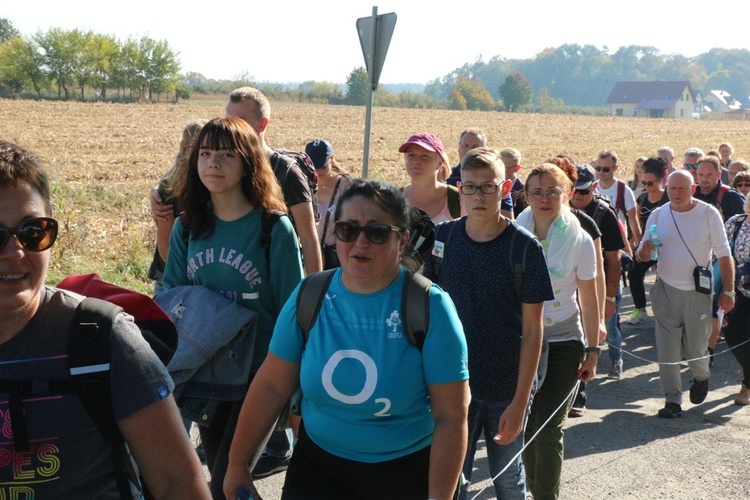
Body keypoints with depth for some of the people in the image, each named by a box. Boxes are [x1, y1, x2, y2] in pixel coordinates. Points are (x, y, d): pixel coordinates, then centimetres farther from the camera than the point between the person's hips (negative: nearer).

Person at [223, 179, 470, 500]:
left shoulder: (431, 307, -17)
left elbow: (451, 416, -16)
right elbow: (271, 387, 0)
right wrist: (237, 463, 5)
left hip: (407, 473, -2)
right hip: (316, 464, 2)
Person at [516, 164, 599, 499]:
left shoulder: (580, 240, -7)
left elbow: (589, 300, -1)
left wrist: (592, 350, 0)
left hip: (563, 341, -2)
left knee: (549, 427, -2)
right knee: (525, 424, 9)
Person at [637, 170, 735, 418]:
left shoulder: (709, 214, -5)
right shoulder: (658, 215, 3)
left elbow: (723, 255, -2)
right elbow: (642, 253, 8)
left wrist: (727, 291, -6)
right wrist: (644, 251, -17)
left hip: (698, 293, -2)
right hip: (666, 292, 2)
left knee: (696, 349, 6)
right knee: (667, 351, -1)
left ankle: (701, 377, 39)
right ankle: (672, 400, 10)